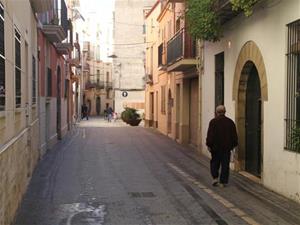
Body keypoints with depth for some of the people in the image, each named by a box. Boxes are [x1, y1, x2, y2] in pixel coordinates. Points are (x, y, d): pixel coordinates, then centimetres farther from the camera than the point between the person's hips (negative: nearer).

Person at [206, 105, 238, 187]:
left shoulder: (213, 122, -7)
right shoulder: (230, 122, 4)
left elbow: (210, 135, -10)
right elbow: (234, 135, 8)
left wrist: (209, 145, -4)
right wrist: (233, 145, 16)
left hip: (215, 147, -2)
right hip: (227, 147, 2)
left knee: (214, 163, 14)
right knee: (225, 165, 5)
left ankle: (215, 178, 1)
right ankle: (223, 182, 6)